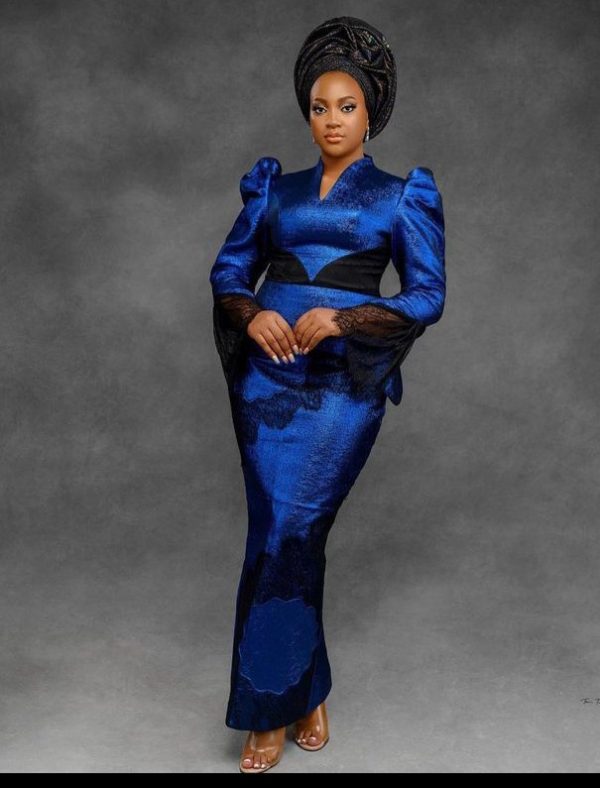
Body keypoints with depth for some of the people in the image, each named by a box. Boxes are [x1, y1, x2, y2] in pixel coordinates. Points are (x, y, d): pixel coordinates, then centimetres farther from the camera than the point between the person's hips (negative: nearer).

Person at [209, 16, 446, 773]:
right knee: (282, 534, 3)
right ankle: (308, 696, 21)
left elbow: (428, 295, 0)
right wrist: (251, 314, -9)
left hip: (345, 380, -3)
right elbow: (228, 270, 14)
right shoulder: (275, 188, 15)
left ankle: (268, 709, 7)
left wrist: (340, 318, -14)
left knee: (287, 533, -10)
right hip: (266, 375, 3)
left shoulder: (402, 196, 6)